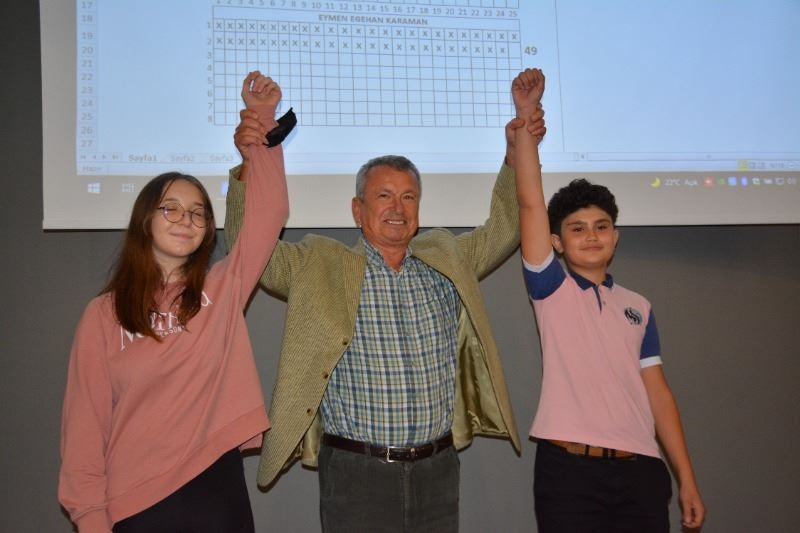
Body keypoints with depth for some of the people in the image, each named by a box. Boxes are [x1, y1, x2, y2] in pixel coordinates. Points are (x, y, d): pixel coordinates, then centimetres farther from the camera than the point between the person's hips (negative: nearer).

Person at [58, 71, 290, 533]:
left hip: (219, 489, 2)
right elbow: (86, 422, -3)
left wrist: (262, 120, -10)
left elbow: (269, 211, -6)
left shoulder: (222, 291, 1)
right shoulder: (104, 315, -3)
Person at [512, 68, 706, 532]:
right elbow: (530, 203, -7)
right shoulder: (551, 289, 3)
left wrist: (687, 479, 8)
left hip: (641, 470, 3)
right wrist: (526, 117, -12)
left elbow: (658, 393, 12)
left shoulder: (638, 307, 13)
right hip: (569, 467, -3)